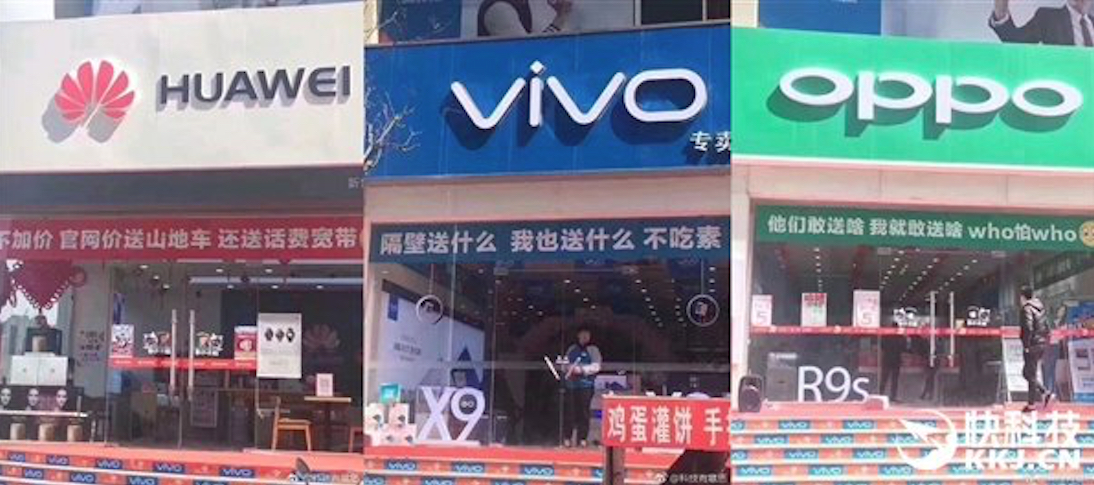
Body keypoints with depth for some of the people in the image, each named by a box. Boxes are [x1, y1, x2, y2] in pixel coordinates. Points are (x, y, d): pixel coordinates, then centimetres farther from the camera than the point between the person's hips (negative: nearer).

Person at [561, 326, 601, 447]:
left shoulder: (593, 350, 6)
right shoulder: (571, 349, 18)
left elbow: (596, 366, -5)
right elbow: (565, 365, 20)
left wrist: (582, 369, -15)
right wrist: (569, 368, -2)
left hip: (586, 384, -3)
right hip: (571, 384, 3)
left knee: (583, 411, -4)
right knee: (570, 411, -1)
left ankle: (582, 438, 2)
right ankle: (566, 438, 2)